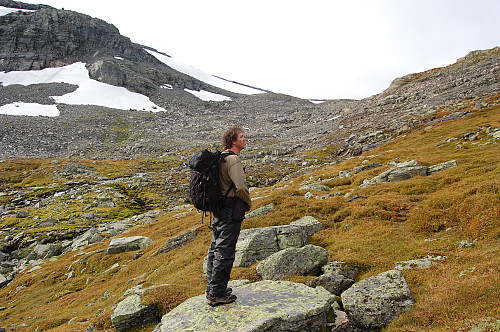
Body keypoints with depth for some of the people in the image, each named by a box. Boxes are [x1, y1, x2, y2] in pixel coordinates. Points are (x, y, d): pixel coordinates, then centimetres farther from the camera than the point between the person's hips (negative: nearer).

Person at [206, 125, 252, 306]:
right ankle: (217, 294, 8)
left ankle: (212, 288, 28)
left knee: (215, 249, 16)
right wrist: (249, 204, -6)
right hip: (231, 211, -10)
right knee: (224, 252, -2)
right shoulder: (232, 160, -17)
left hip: (218, 209, 10)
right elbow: (241, 187, -24)